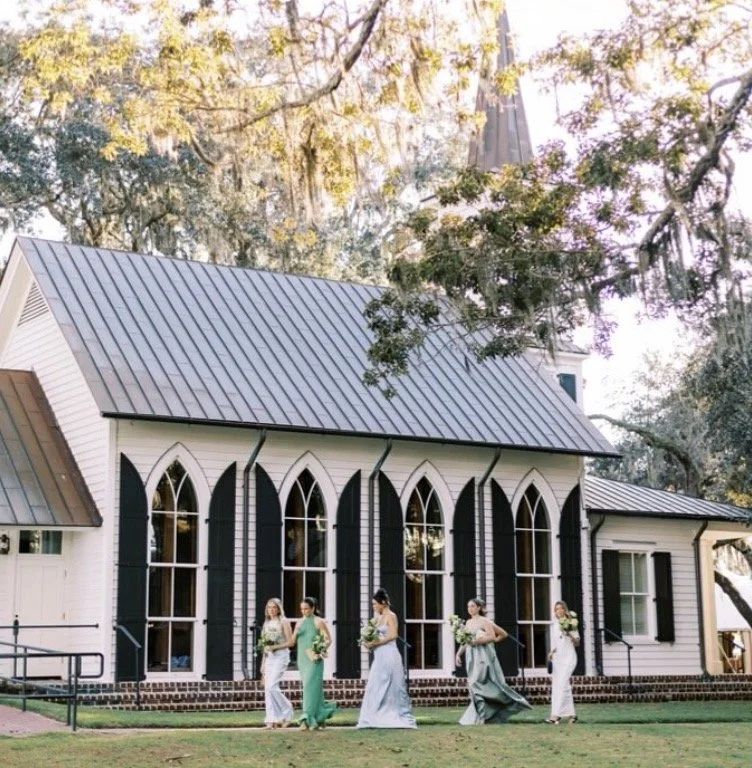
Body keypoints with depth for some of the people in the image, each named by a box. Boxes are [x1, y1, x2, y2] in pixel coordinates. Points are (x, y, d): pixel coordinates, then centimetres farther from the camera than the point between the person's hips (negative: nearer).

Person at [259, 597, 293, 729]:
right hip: (268, 657, 7)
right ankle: (272, 720, 4)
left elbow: (290, 642, -7)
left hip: (280, 655, -7)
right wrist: (263, 663, 16)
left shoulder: (283, 622, -2)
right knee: (267, 688, 1)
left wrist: (275, 647, -18)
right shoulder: (267, 624, 17)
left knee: (272, 686, -17)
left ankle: (286, 712, -1)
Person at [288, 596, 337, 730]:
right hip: (302, 659, 6)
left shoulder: (318, 622, -2)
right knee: (314, 688, 11)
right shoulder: (299, 623, 14)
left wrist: (322, 650, -20)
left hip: (314, 660, -6)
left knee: (310, 686, -14)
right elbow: (292, 642, 12)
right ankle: (320, 717, 23)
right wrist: (296, 633, -8)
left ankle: (307, 719, -17)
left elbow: (328, 639, -5)